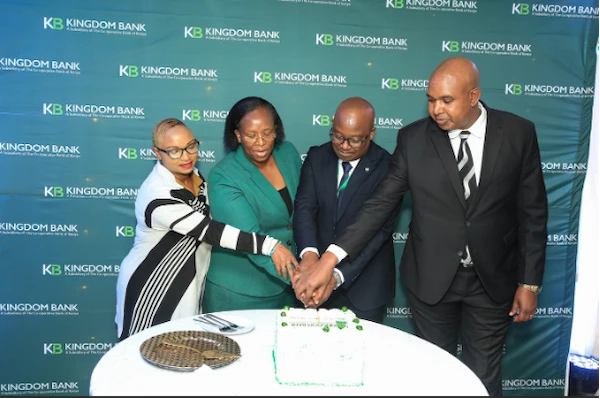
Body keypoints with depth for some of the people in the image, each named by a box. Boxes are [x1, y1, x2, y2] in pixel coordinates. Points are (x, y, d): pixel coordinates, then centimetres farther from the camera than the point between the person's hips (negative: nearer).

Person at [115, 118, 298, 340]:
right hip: (152, 291, -7)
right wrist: (269, 245, -36)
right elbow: (210, 231, -32)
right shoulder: (158, 196, -27)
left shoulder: (193, 174, -1)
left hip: (188, 286, 7)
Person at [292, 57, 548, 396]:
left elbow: (533, 212, -1)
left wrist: (530, 282, -1)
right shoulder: (413, 138, -8)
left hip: (493, 280, 0)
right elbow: (380, 204, -11)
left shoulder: (519, 133, -7)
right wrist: (330, 259, -21)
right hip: (431, 279, 0)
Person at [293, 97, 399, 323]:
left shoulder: (387, 168, -14)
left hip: (364, 282, -3)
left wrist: (338, 276, -29)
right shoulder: (317, 157, -2)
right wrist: (309, 253, -32)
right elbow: (305, 206, -12)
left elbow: (379, 230, -20)